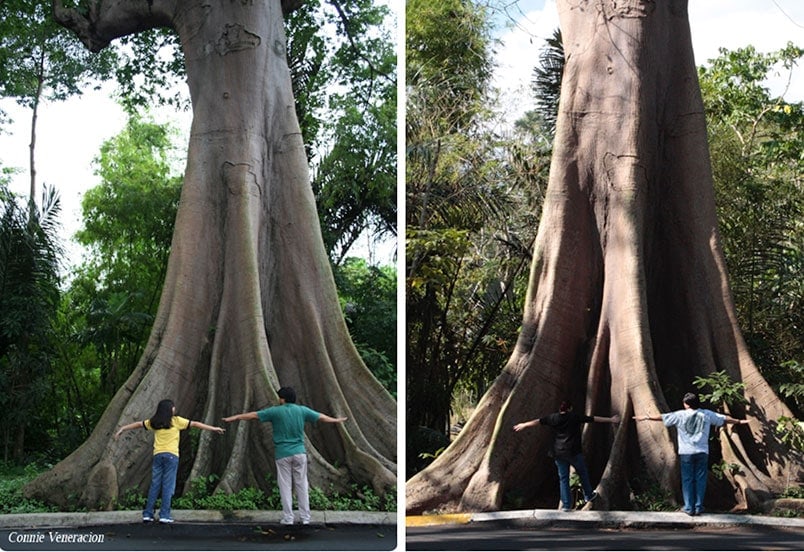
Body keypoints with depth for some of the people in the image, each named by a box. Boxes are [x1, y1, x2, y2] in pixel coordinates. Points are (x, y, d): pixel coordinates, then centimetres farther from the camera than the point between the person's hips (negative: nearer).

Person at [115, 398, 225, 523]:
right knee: (168, 486, -2)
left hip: (158, 455, 4)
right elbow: (195, 424, 4)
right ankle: (164, 515, -5)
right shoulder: (176, 421, 0)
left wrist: (121, 429, 33)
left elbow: (137, 424, 20)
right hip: (171, 455, -4)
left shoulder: (154, 422, 10)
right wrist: (213, 428, 9)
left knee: (155, 485, 9)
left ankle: (147, 514, 9)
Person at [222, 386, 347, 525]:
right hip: (299, 453, 2)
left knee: (285, 486, 4)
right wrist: (336, 420, 34)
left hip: (283, 454, -2)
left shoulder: (276, 411, -5)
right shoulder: (302, 410, 3)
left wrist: (234, 418, 12)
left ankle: (288, 518, 5)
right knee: (302, 485, 8)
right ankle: (305, 517, 10)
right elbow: (321, 417, 17)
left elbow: (253, 415, 2)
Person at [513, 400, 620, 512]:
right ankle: (589, 495, 33)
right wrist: (610, 420, 7)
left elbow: (538, 421, 11)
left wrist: (524, 425, 25)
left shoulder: (553, 418, 3)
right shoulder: (575, 417, -4)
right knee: (583, 473, 19)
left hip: (558, 453, 3)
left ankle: (566, 505, 8)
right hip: (573, 452, -3)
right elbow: (593, 419, -1)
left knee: (563, 478, 9)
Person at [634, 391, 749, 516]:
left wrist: (647, 418, 13)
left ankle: (689, 508, 6)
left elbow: (662, 417, 1)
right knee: (700, 480, 7)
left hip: (686, 453, -1)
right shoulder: (707, 414, 3)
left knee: (687, 480, 5)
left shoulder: (680, 415, -4)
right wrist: (739, 421, 29)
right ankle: (699, 507, 9)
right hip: (702, 452, 2)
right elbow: (724, 418, 14)